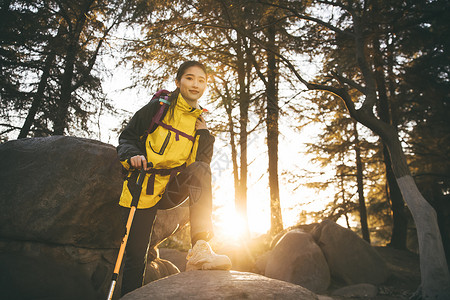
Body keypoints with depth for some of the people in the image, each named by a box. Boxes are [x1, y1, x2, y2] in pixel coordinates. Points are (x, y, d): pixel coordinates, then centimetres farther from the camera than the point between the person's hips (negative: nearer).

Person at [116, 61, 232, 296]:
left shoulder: (199, 121, 11)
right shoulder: (159, 107, 0)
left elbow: (202, 162, 5)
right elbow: (127, 137, 3)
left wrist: (204, 135, -7)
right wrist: (133, 155, -17)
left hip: (172, 191, 2)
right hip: (143, 190, -2)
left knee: (200, 169, -29)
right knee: (135, 256, -3)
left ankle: (200, 249, -37)